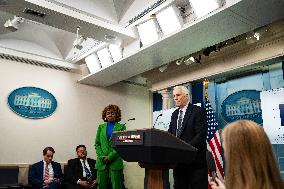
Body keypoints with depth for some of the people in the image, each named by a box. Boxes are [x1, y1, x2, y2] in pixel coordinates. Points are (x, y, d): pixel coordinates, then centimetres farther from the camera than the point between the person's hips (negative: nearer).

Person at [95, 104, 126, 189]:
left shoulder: (121, 127, 4)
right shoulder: (101, 127, 14)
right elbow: (97, 144, 11)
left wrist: (110, 157, -11)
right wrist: (102, 157, -5)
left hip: (115, 162, -2)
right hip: (102, 162, 3)